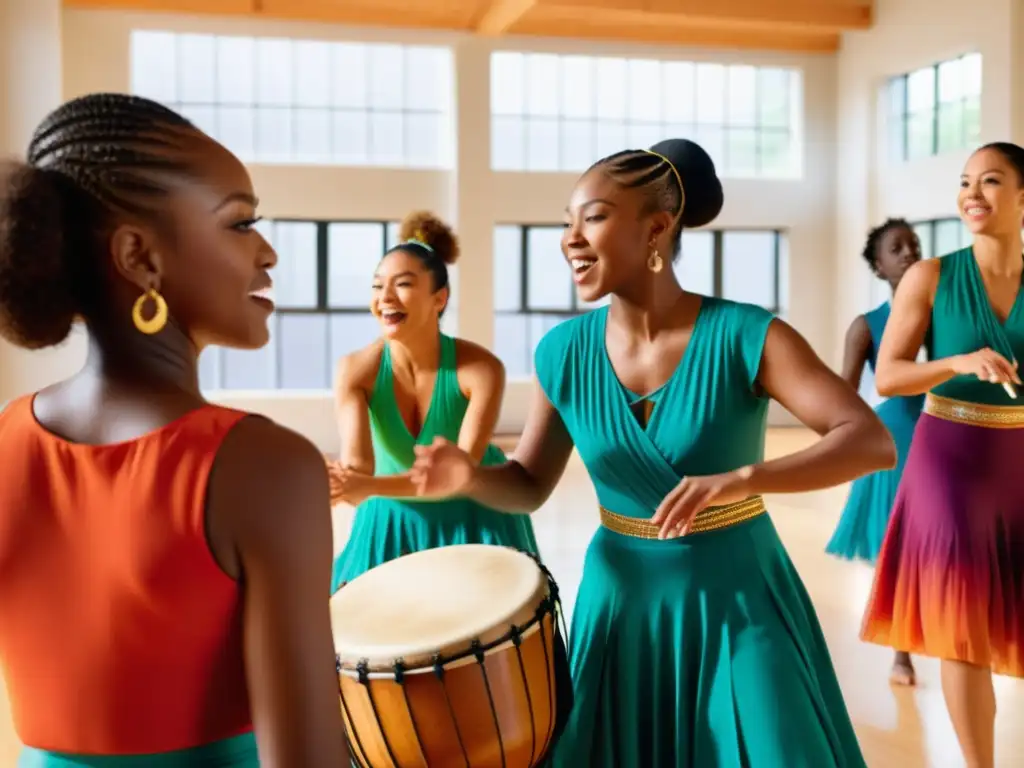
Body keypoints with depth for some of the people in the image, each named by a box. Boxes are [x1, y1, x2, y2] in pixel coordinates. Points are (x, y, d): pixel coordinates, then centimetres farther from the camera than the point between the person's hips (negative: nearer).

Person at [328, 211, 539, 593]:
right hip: (395, 519, 2)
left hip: (474, 517, -1)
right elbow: (356, 463, -28)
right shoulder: (356, 369, -18)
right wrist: (345, 483, -53)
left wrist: (370, 487, -45)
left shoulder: (482, 369, -24)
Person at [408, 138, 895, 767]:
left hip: (739, 602, -3)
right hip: (622, 601, 3)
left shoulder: (743, 336, -17)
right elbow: (530, 485, 3)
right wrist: (470, 476, -20)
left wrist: (744, 479, -39)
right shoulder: (564, 354, -6)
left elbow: (874, 441, -23)